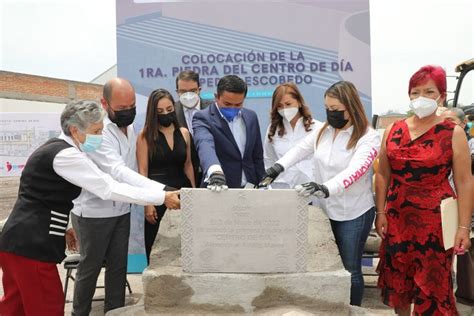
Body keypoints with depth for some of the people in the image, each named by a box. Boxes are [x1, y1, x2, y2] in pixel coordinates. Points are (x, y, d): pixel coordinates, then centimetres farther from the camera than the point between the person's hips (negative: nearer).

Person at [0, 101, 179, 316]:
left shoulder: (56, 148, 13)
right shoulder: (66, 154, -18)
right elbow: (109, 188, -21)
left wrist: (64, 227, 26)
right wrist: (162, 197, -19)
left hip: (21, 241, 10)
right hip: (30, 245, -10)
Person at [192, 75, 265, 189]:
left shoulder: (251, 117, 6)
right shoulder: (203, 118, -11)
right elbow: (205, 146, -31)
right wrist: (215, 171, -49)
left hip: (249, 188, 5)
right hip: (218, 191, -4)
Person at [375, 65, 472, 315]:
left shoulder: (453, 133, -5)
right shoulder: (393, 131, 4)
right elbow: (382, 175, 9)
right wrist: (380, 213, 4)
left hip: (435, 220, -3)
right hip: (397, 218, 4)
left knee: (433, 285, 4)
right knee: (397, 282, 14)